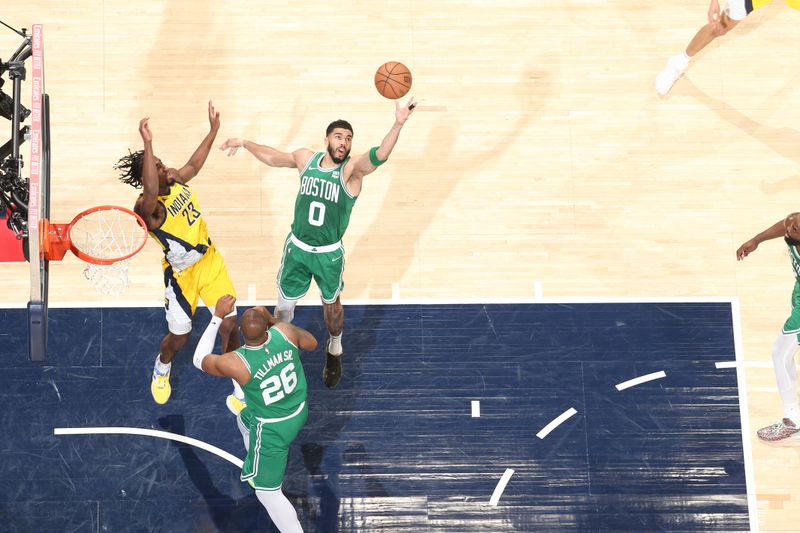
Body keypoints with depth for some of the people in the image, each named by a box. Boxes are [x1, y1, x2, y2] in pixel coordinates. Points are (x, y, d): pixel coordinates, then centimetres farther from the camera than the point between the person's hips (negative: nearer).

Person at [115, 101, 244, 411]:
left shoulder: (175, 179, -6)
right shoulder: (148, 208, -30)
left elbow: (194, 164, 17)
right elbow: (151, 191, -54)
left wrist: (213, 130, 18)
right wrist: (147, 144, -63)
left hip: (210, 260, 6)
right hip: (181, 274, -6)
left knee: (229, 326, 4)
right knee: (179, 337, 9)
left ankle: (240, 392, 20)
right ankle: (161, 369, 48)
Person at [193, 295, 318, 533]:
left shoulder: (234, 363, -32)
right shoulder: (284, 331, -23)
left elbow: (200, 360, -9)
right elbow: (312, 344, 1)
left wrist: (217, 317, -9)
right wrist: (273, 320, 3)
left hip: (273, 428, -6)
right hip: (299, 410, 7)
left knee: (268, 492, 12)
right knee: (244, 420, 36)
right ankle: (256, 469, 61)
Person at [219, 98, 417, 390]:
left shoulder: (352, 168, -19)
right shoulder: (306, 158, -6)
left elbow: (379, 155, -40)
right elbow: (273, 157, 15)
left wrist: (398, 125, -56)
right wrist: (245, 143, 18)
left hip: (329, 254, -2)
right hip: (297, 247, 2)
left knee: (331, 303, 20)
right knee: (285, 303, 15)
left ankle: (334, 351, 46)